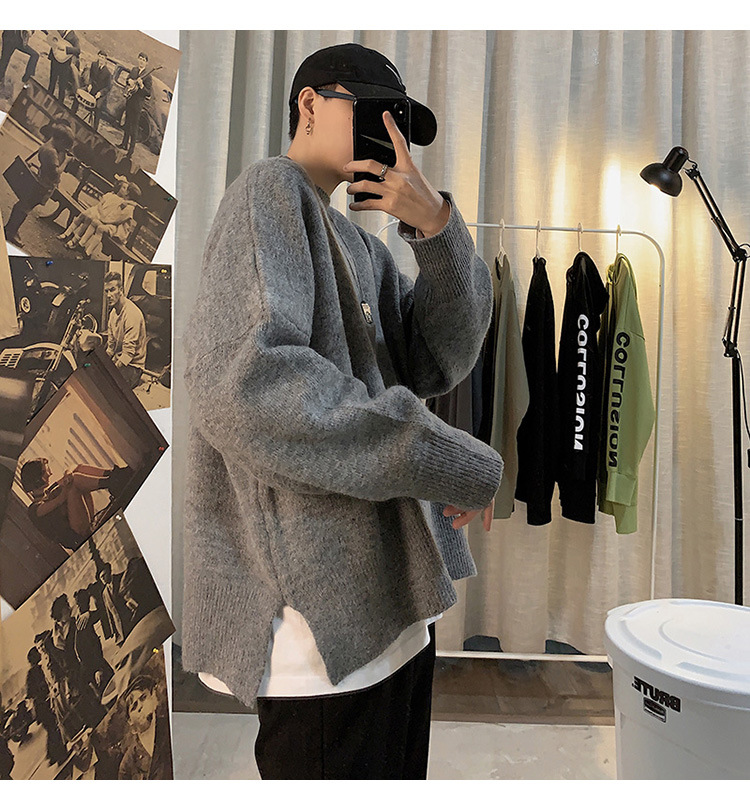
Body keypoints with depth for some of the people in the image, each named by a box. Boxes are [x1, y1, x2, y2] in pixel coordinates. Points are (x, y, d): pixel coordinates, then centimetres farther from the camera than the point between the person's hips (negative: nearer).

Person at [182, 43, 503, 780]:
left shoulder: (361, 246, 18)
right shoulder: (271, 191, -7)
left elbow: (437, 362, 6)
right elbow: (245, 382, -24)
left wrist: (436, 225, -8)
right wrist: (462, 466, -18)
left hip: (392, 600, 9)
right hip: (319, 614, -9)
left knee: (396, 777, 23)